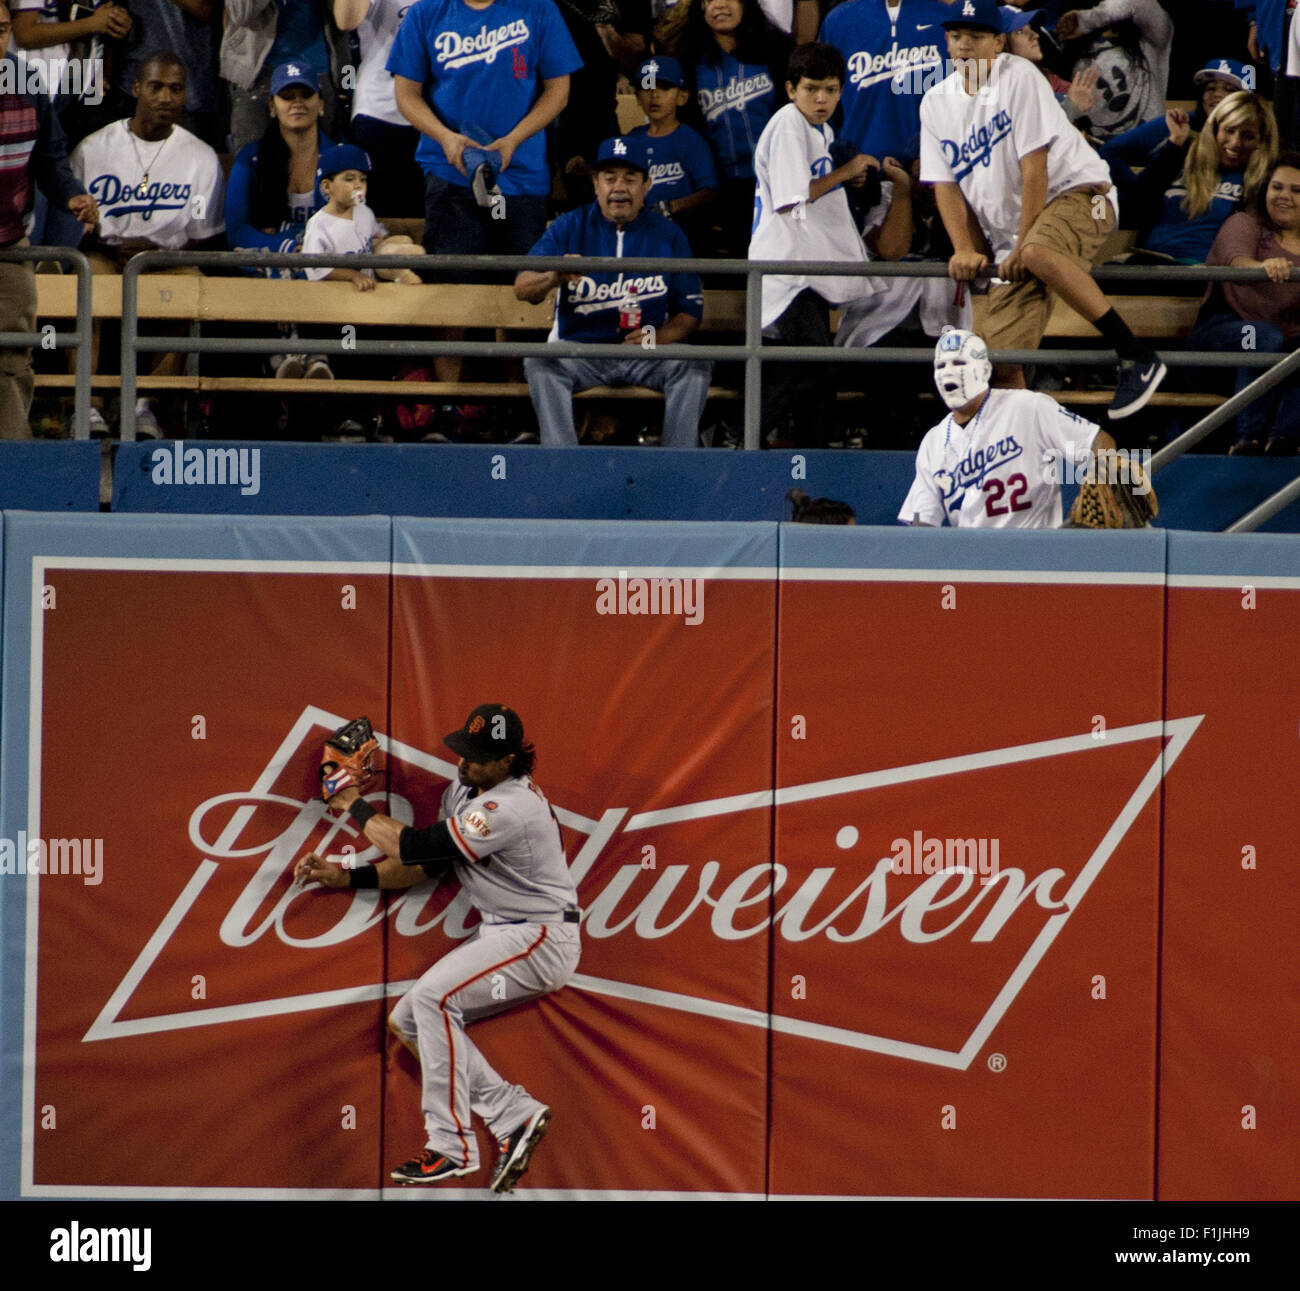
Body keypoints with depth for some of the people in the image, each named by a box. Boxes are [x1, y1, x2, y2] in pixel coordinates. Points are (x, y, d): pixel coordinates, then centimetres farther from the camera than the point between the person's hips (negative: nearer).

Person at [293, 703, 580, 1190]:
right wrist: (348, 877, 2)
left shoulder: (511, 807, -24)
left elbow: (416, 847, -23)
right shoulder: (462, 791, 8)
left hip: (543, 936, -10)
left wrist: (357, 808, -10)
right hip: (499, 933, 10)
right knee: (407, 1022, 3)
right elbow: (425, 863, 13)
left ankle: (452, 1146, -21)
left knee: (433, 996, -25)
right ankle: (516, 1115, 0)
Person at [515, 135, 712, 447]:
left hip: (646, 357, 1)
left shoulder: (668, 235, 8)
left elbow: (691, 310, 8)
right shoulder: (570, 227, 5)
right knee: (540, 362, -30)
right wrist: (554, 278, -29)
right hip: (580, 349, -1)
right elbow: (522, 288, -5)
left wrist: (659, 337, -14)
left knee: (694, 365, -26)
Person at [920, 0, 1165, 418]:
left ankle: (1137, 358, -40)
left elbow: (1034, 167, -14)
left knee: (1038, 252, -40)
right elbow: (945, 185, 6)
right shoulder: (936, 103, 9)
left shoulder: (1019, 77, -10)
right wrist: (965, 250, -8)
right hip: (1008, 226, 7)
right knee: (1000, 356, -4)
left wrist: (1023, 244, -16)